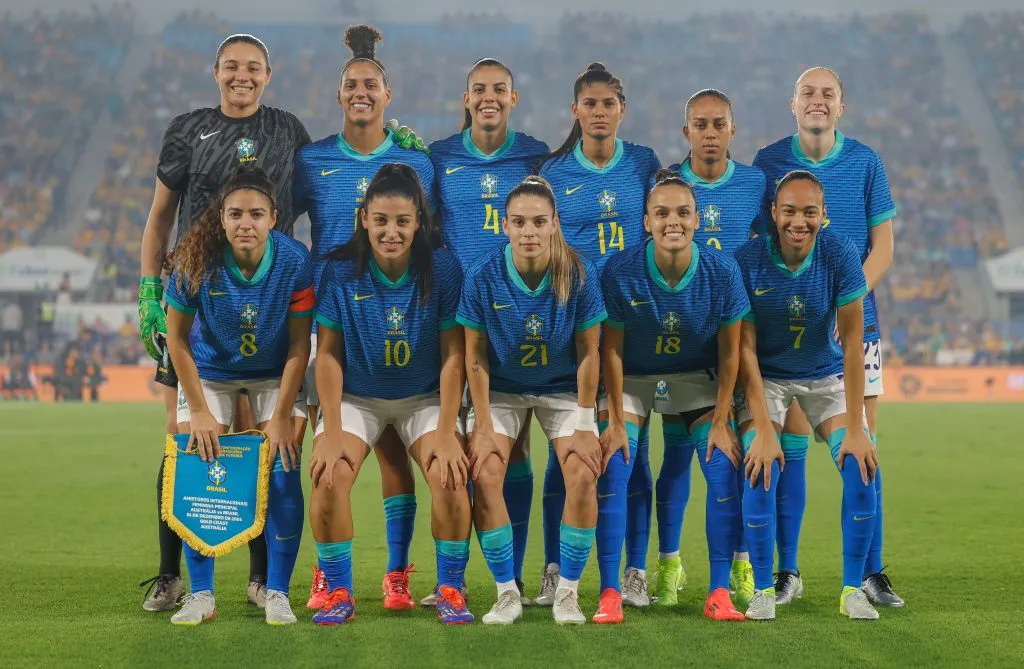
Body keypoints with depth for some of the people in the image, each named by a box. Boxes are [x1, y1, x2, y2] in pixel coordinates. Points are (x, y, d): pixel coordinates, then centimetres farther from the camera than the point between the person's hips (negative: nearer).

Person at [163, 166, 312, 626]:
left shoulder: (295, 261, -25)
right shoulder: (196, 262, -25)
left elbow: (299, 345, -16)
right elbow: (177, 338, -12)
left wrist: (282, 416, -17)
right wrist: (198, 411, -12)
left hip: (275, 373, 0)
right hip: (209, 372, 1)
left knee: (282, 471, -13)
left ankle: (277, 594, 0)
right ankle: (201, 595, 4)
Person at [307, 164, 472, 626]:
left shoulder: (443, 269, -14)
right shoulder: (340, 270, -14)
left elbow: (453, 355, -10)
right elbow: (328, 354, -9)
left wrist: (446, 434, -15)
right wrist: (331, 434, -14)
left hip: (425, 397, 0)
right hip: (356, 397, 0)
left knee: (449, 476, -24)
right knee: (329, 477, -24)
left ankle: (450, 591, -4)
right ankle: (338, 593, -6)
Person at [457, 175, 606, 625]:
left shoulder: (580, 274, -20)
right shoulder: (483, 276, -20)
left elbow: (588, 353, -12)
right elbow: (475, 356, -11)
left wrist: (584, 426, -12)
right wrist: (484, 427, -13)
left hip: (563, 388, 0)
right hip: (501, 389, 0)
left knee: (583, 477, -17)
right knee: (485, 476, -18)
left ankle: (567, 592, -1)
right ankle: (507, 593, -2)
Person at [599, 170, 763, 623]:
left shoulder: (722, 270, -21)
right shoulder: (620, 271, -24)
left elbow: (730, 350, -10)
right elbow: (612, 349, -15)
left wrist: (721, 418, -10)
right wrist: (615, 421, -13)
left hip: (697, 379, 1)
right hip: (631, 378, -1)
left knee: (726, 471, -12)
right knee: (612, 472, -15)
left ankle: (719, 593, -3)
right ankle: (609, 593, -7)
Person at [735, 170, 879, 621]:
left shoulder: (840, 255, -20)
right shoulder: (748, 260, -22)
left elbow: (852, 344, -18)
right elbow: (745, 347, -19)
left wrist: (855, 429, -21)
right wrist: (762, 432, -25)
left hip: (826, 376, 1)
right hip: (766, 377, -1)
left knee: (862, 467, -15)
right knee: (761, 469, -21)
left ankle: (852, 588, 0)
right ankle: (763, 589, -5)